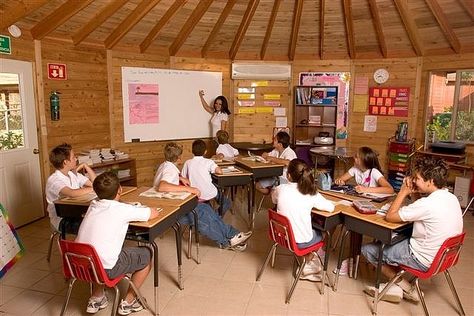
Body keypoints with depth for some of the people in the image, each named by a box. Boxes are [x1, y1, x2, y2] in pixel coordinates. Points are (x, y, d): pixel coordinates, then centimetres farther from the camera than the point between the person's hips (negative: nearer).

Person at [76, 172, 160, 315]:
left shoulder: (93, 205, 7)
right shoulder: (122, 209, -11)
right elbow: (154, 213, -3)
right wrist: (141, 210, 19)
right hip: (106, 269, -7)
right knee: (147, 255, 14)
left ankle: (96, 298, 36)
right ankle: (128, 302, 24)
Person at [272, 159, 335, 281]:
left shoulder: (280, 189, -13)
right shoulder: (311, 194, -18)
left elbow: (274, 200, 10)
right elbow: (331, 207, -4)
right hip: (301, 242, -3)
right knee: (320, 233, 30)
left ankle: (307, 262, 28)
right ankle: (306, 265, 30)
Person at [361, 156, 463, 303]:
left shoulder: (428, 203, -31)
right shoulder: (451, 197, -2)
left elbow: (390, 216, -21)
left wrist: (404, 191, -14)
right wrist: (414, 194, -2)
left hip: (423, 260, -9)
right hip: (440, 255, 9)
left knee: (367, 249, 1)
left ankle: (407, 289, 10)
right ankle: (398, 285, 19)